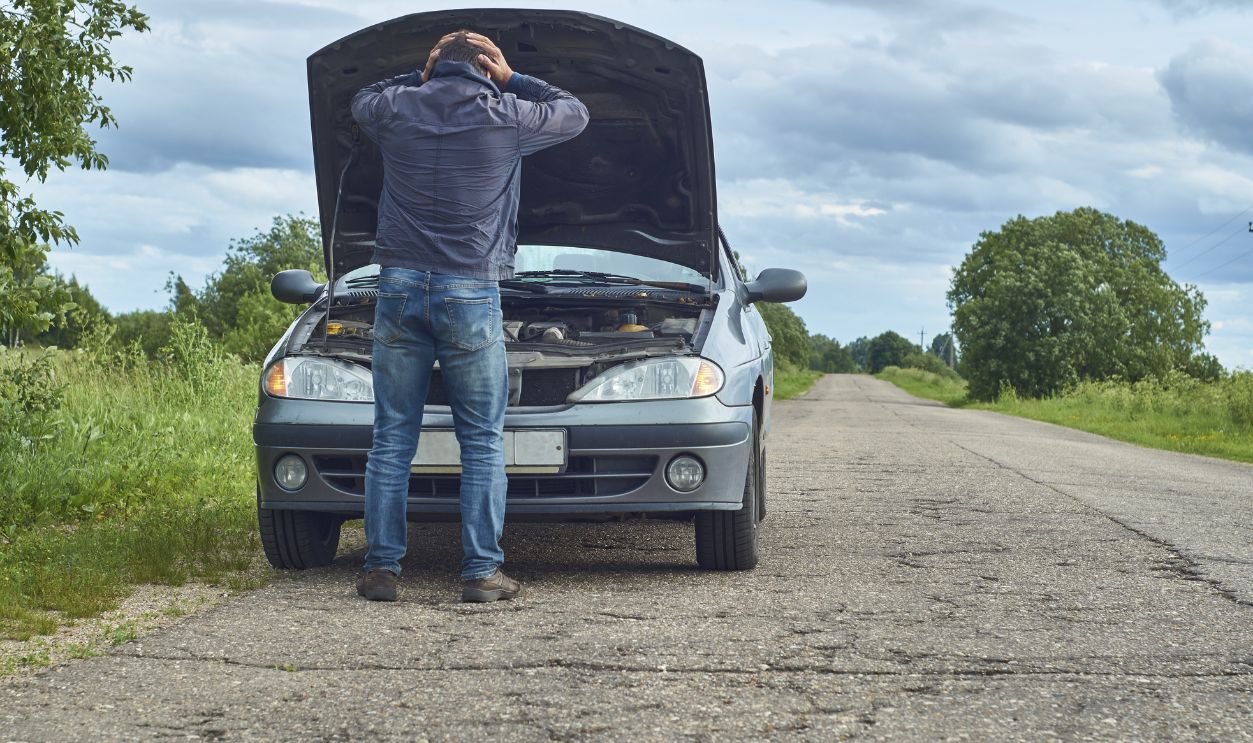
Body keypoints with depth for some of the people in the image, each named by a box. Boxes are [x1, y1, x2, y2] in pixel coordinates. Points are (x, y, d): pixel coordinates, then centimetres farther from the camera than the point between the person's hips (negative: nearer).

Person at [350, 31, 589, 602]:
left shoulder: (397, 108, 7)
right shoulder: (505, 116, 1)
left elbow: (360, 101, 32)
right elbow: (575, 113, 19)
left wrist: (420, 78, 28)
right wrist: (511, 81, 21)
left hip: (399, 287, 2)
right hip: (470, 293, -2)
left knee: (391, 439, 6)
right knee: (483, 441, 5)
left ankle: (381, 569, 5)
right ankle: (481, 572, 2)